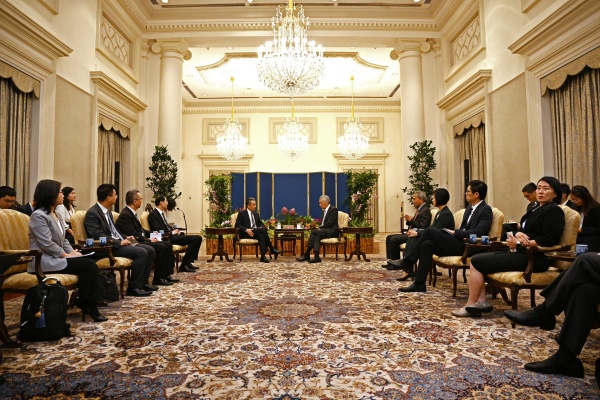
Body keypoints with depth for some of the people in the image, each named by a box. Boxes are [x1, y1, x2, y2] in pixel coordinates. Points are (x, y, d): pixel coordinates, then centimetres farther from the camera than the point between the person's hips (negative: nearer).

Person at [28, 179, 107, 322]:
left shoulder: (55, 214, 16)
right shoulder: (38, 215, -12)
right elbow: (47, 244, -20)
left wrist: (72, 252, -2)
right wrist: (67, 255, -14)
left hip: (56, 257, 8)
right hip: (44, 260, -8)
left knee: (90, 264, -14)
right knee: (87, 265, -21)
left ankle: (89, 305, -13)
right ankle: (84, 303, -5)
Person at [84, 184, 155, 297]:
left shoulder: (107, 211, 16)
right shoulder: (92, 213, -12)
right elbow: (98, 236, -22)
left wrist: (125, 238, 8)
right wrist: (119, 242, -22)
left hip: (119, 243, 9)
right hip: (108, 247, -9)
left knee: (150, 250, 0)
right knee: (141, 252, -26)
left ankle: (143, 282, 6)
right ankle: (134, 287, -17)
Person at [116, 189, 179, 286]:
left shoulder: (132, 213, 14)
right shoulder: (125, 215, -17)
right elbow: (133, 235, -22)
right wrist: (149, 240, -16)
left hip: (141, 240, 10)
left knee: (168, 245, 1)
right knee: (161, 247, -25)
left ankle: (166, 274, 3)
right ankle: (158, 278, -14)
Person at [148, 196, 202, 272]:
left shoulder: (162, 213, 22)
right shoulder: (153, 214, -6)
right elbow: (158, 229, -17)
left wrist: (175, 230, 3)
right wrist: (172, 232, -13)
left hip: (171, 235, 9)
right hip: (167, 238, -9)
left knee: (198, 238, -6)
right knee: (195, 239, -23)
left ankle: (189, 262, -12)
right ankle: (184, 265, -16)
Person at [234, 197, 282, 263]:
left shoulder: (256, 214, 20)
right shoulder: (242, 213, 2)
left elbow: (261, 223, 23)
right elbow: (237, 225, -6)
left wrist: (261, 228, -3)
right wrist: (246, 230, -23)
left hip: (256, 232, 5)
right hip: (246, 233, -5)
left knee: (261, 235, -34)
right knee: (263, 229, -30)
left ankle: (263, 256, -43)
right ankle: (271, 249, -25)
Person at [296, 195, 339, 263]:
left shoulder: (333, 209, -7)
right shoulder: (324, 211, 20)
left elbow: (330, 223, -17)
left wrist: (320, 228, -16)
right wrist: (319, 228, -2)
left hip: (332, 230, -8)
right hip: (326, 230, 8)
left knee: (314, 232, -25)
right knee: (317, 235, -25)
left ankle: (306, 255, -25)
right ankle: (316, 256, -33)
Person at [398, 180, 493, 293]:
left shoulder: (486, 210, -6)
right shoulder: (470, 207, 20)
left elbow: (478, 232, -18)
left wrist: (455, 232, -15)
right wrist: (452, 232, 2)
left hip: (466, 247, -8)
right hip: (459, 242, 8)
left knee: (430, 231, -19)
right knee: (427, 244, -12)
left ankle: (408, 261, -7)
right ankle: (419, 284, -11)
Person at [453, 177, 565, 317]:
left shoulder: (554, 210, -7)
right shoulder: (536, 209, 20)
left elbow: (548, 241, -18)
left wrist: (520, 243, -19)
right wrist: (518, 234, -8)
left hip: (534, 257, -10)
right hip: (523, 253, 10)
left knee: (477, 262, -14)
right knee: (476, 258, 0)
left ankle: (471, 306, -5)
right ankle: (481, 301, -7)